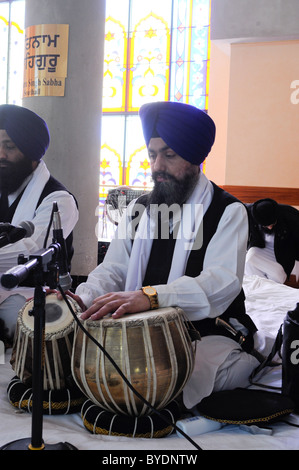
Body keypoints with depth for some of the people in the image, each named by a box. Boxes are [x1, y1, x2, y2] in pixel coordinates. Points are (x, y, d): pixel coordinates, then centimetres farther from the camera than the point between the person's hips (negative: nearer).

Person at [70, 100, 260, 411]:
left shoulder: (228, 212, -5)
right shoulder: (138, 210, 15)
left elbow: (222, 282, -22)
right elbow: (112, 271, 8)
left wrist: (150, 295, -40)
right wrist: (83, 298, -17)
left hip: (208, 335, -6)